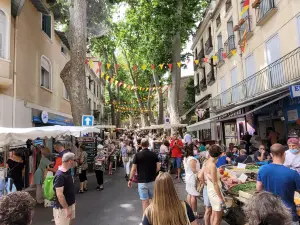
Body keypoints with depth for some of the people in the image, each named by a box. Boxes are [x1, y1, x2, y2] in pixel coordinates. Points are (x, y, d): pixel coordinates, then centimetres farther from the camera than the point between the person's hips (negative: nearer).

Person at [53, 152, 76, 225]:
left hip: (70, 204, 9)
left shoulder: (67, 172, 3)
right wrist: (66, 208, -23)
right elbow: (59, 195, -27)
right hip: (62, 208, -9)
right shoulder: (60, 175, -26)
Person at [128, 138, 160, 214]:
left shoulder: (137, 155, -10)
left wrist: (130, 179, 2)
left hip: (142, 181, -3)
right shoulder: (154, 154, -3)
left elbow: (134, 169, -10)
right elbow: (158, 168, -2)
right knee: (152, 200, 21)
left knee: (145, 201, 3)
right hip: (152, 181, 4)